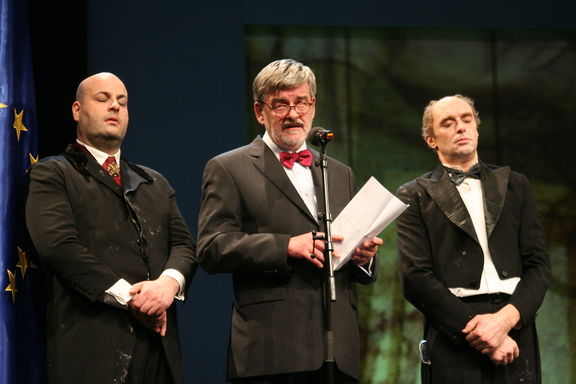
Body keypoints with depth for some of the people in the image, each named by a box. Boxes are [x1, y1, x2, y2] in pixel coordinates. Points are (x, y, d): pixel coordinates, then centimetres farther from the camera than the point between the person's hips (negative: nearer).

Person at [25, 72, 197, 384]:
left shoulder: (156, 184, 23)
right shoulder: (51, 175, 5)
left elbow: (184, 245, 13)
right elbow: (58, 245, -10)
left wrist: (169, 282, -11)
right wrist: (129, 296, -15)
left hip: (158, 345, 5)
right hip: (91, 344, -5)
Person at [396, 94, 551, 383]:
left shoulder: (515, 185, 14)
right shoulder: (415, 196, 6)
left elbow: (538, 264, 7)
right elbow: (415, 277, -4)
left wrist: (506, 319, -11)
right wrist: (474, 330, -13)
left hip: (515, 333, 2)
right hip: (454, 342, -2)